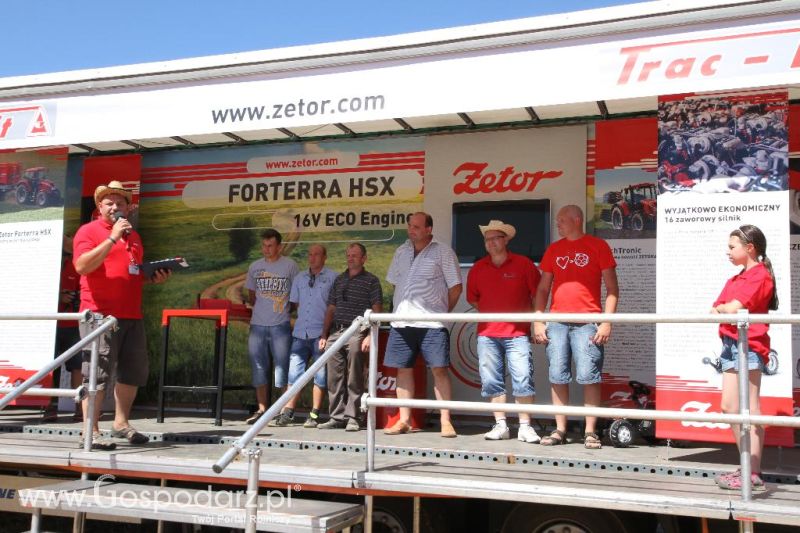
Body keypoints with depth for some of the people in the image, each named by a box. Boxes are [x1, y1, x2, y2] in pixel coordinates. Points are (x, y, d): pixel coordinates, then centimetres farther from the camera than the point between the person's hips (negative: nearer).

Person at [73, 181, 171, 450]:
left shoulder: (133, 236, 21)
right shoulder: (89, 231, -1)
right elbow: (82, 266, -18)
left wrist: (154, 277, 10)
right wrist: (113, 237, -19)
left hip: (132, 315, 7)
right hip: (100, 314, -7)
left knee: (134, 371, 11)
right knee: (97, 373, -7)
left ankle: (121, 423, 24)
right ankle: (90, 432, -3)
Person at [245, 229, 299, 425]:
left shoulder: (290, 265, 0)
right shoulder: (255, 267, 10)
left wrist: (285, 309, 1)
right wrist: (262, 308, 8)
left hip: (280, 325, -4)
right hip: (258, 324, 4)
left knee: (282, 366, -2)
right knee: (258, 368, 6)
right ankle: (261, 409, 13)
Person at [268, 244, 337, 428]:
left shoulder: (332, 277, 2)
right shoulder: (300, 278, 16)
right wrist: (303, 317, 8)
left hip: (321, 334, -4)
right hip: (300, 332, 4)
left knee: (320, 375, 0)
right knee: (294, 373, 2)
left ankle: (314, 415, 6)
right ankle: (287, 414, 5)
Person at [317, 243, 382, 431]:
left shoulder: (370, 280, 3)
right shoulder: (339, 280, 19)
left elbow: (377, 310, -3)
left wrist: (370, 335, -13)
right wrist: (324, 335, 15)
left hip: (356, 333, -5)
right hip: (335, 332, 6)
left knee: (354, 380, -5)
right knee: (335, 379, 5)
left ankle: (353, 418, 1)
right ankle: (337, 417, 11)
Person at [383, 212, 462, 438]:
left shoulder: (442, 252, -1)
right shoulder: (401, 252, 14)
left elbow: (456, 286, 0)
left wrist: (442, 311, 3)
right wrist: (403, 308, 14)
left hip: (432, 323, -5)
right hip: (401, 322, 5)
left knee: (439, 369, -6)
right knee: (403, 369, 6)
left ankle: (445, 421, -1)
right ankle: (404, 421, 13)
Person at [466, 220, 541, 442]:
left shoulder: (523, 264, 0)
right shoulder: (478, 268, 9)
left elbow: (538, 294, 4)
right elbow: (473, 298, 20)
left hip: (517, 333, -3)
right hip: (487, 334, 3)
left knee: (523, 380, -7)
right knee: (491, 380, 3)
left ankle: (525, 427, 2)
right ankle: (500, 425, 13)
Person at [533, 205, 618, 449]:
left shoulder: (598, 246, 4)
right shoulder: (554, 249, 15)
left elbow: (612, 288, 1)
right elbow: (542, 288, 17)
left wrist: (607, 322, -8)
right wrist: (538, 321, 7)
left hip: (587, 322, -4)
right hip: (556, 322, 4)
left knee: (589, 377, -5)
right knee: (558, 377, 4)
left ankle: (590, 432, 3)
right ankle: (560, 430, 11)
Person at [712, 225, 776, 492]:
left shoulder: (760, 275, -8)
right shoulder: (735, 279, 21)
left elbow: (734, 308, -20)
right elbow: (717, 308, 13)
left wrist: (724, 308, 0)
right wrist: (724, 309, -7)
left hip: (749, 345, -9)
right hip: (731, 344, 9)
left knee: (750, 409, -8)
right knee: (729, 406, 8)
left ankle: (753, 475, -5)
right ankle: (748, 466, 16)